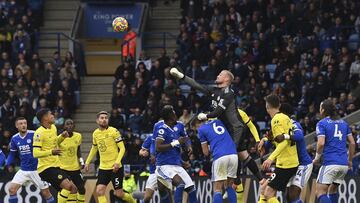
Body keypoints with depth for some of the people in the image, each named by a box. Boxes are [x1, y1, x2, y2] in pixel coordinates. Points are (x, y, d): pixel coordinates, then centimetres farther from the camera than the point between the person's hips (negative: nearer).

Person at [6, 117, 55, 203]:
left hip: (36, 169, -4)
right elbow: (12, 154, 14)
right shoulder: (14, 138, 2)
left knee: (46, 192, 1)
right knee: (12, 189, -6)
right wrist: (8, 164, 1)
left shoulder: (34, 135, -13)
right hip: (23, 170, 4)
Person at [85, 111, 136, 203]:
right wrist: (87, 162, 21)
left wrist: (117, 162, -24)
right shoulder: (95, 133, 7)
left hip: (115, 168, -5)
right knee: (99, 191, -12)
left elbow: (122, 148, -11)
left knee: (119, 194, 1)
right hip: (103, 168, 5)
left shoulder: (113, 131, -10)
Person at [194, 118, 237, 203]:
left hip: (220, 157, -4)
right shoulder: (217, 121, 25)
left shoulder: (201, 129, 11)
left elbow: (206, 153, 12)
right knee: (229, 186, 17)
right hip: (233, 155, 4)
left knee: (217, 189, 1)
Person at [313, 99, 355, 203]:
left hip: (330, 163, -6)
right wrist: (350, 160, 23)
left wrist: (317, 158, 1)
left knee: (320, 192, -6)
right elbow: (352, 143, 14)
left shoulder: (322, 123, -2)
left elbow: (321, 143, -14)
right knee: (333, 190, 22)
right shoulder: (343, 123, 15)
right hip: (344, 164, 6)